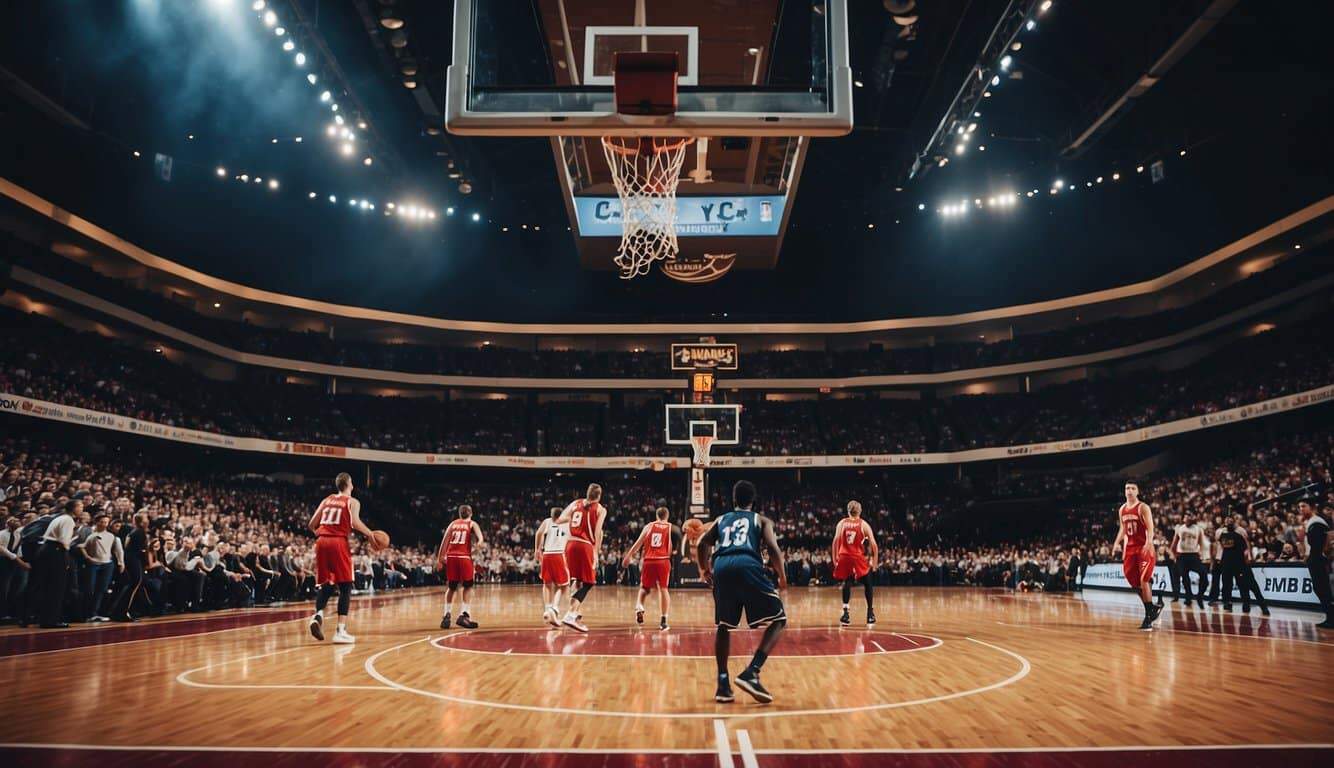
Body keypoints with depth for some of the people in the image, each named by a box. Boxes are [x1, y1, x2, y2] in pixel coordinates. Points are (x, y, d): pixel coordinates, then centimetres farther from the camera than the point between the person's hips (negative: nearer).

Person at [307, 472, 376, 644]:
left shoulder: (326, 500, 21)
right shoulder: (352, 502, 6)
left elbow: (312, 524, 16)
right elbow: (355, 523, -11)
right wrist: (370, 534, 3)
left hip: (322, 542, 5)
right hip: (339, 542, -5)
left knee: (326, 584, 16)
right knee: (345, 587, 1)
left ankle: (318, 615, -10)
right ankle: (340, 631, -6)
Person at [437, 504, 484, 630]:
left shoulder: (452, 524, 19)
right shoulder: (472, 524, 11)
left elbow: (444, 540, 8)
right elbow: (479, 535, -11)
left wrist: (440, 557, 6)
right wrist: (480, 542, -30)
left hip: (451, 557, 3)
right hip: (464, 557, -3)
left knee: (451, 587, 15)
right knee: (468, 586, 9)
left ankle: (446, 615, 5)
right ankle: (463, 615, -3)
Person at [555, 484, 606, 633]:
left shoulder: (575, 503, 14)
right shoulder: (600, 509, 4)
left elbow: (558, 521, 6)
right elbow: (598, 532, -6)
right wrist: (597, 553, -5)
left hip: (571, 544, 5)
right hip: (586, 546, -5)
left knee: (580, 580, 23)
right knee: (587, 583, -1)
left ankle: (574, 612, 24)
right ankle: (570, 615, -17)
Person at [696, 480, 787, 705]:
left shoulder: (721, 520, 31)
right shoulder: (761, 520, 24)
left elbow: (701, 544, 20)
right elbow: (773, 549, 8)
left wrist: (704, 570, 35)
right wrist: (782, 578, 20)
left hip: (721, 567, 4)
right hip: (748, 565, -3)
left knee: (724, 626, 22)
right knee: (778, 620, 7)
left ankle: (723, 684, 13)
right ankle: (751, 673, -9)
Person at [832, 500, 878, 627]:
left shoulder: (841, 523, 7)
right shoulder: (864, 524, 4)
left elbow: (835, 541, -2)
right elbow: (874, 545, 0)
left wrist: (834, 559, 2)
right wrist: (874, 562, 7)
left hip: (844, 557, 2)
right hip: (858, 557, -2)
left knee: (847, 583, 19)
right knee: (867, 584, 14)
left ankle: (845, 613, 10)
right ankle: (870, 615, 12)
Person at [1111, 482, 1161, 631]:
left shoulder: (1143, 508, -10)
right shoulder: (1122, 510, 11)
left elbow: (1150, 527, -18)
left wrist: (1149, 543, -34)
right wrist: (1117, 543, 7)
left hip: (1144, 547, -7)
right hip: (1130, 547, 7)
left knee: (1143, 580, -14)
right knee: (1134, 582, 7)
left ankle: (1149, 616, -8)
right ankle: (1151, 608, 23)